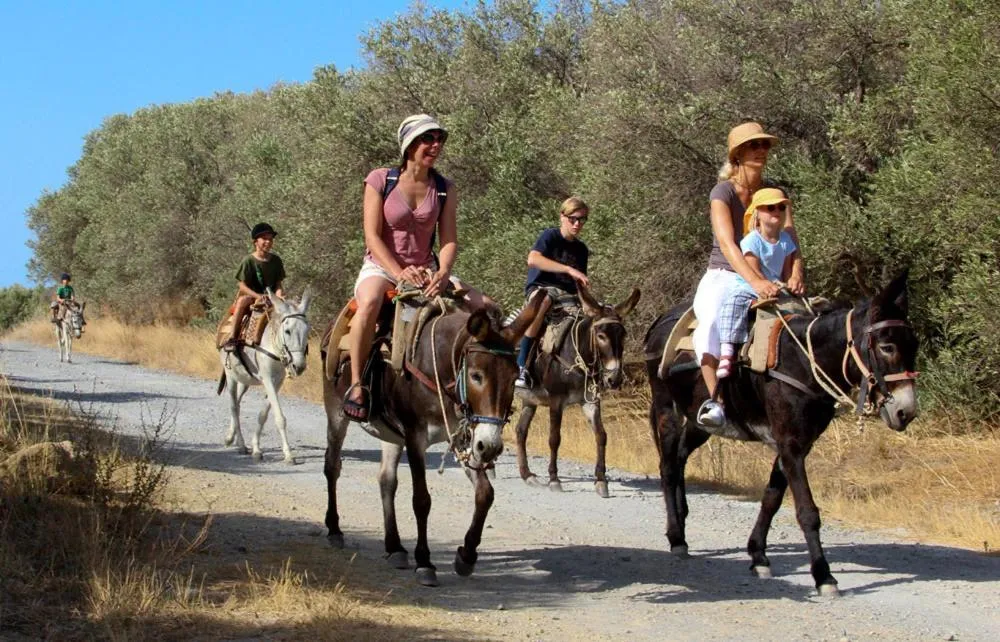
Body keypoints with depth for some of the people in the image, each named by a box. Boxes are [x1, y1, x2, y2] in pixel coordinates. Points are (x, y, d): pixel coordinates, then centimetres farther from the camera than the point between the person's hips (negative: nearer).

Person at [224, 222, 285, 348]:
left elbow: (278, 283, 6)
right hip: (250, 295, -4)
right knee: (243, 300, -36)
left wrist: (278, 295, -16)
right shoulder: (249, 261, -7)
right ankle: (232, 337, -36)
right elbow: (242, 285, -11)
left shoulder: (275, 260, 5)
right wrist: (258, 296, -25)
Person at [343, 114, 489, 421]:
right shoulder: (380, 180, -7)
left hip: (427, 271, 5)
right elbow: (372, 236, -12)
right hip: (381, 267, -4)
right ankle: (356, 384, -30)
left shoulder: (445, 189, 3)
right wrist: (399, 272, -26)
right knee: (370, 302, -40)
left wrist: (443, 274, -24)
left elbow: (449, 240, -3)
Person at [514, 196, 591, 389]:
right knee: (543, 301, -41)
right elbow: (533, 259, -23)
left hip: (567, 295, 6)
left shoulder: (581, 249, 15)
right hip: (540, 288, -6)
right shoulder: (550, 236, -3)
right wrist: (569, 270, -30)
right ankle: (521, 366, -41)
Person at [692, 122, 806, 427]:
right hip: (722, 276, -6)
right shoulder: (723, 193, -9)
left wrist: (796, 274, -27)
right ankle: (715, 400, -44)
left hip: (764, 278, 6)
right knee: (712, 321, -36)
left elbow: (790, 236, -6)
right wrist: (754, 280, -40)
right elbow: (727, 243, -24)